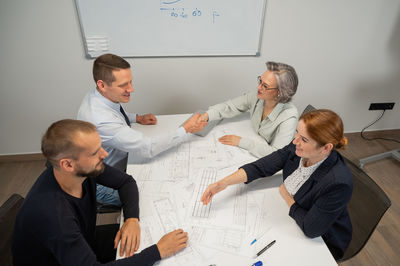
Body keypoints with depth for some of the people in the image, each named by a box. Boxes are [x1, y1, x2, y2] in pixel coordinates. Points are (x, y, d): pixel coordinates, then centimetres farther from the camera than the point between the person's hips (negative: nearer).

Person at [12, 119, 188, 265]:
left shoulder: (85, 168, -21)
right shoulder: (49, 212, -38)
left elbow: (126, 181, -5)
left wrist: (132, 219, -21)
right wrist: (158, 251, -33)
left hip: (84, 240, 6)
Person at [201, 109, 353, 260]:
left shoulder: (338, 182, -36)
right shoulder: (296, 149, -20)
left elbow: (310, 229, -28)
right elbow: (260, 167, -15)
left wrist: (286, 196, -15)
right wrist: (223, 183, -22)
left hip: (321, 242, -5)